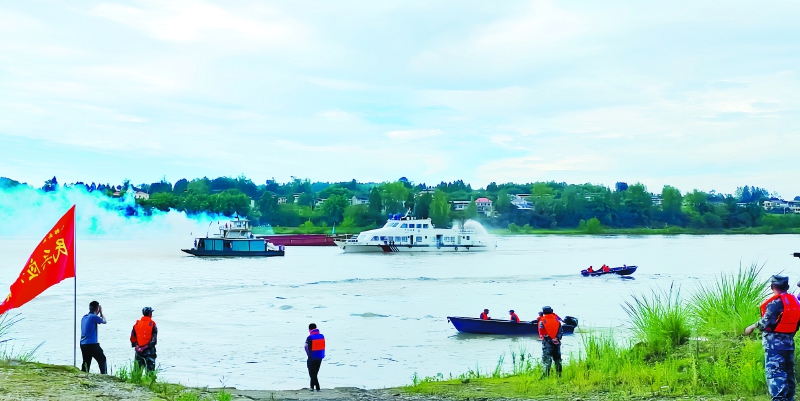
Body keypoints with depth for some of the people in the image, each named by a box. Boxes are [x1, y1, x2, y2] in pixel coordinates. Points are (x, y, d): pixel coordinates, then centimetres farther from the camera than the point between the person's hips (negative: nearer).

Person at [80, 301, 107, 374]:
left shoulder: (84, 317, 10)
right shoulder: (94, 317, -11)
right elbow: (104, 321, 5)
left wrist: (98, 313, 24)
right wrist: (101, 312, 15)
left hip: (83, 344, 7)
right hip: (92, 344, -7)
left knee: (86, 362, 12)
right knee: (102, 359, 2)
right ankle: (104, 375, -6)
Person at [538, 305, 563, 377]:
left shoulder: (542, 321, -6)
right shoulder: (556, 319, 6)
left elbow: (541, 334, -9)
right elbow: (561, 331, 4)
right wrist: (558, 337, 4)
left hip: (547, 342, -4)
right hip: (557, 342, 4)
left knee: (546, 360, -2)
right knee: (558, 359, 16)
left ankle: (545, 375, -7)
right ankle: (559, 374, 22)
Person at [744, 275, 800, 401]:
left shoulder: (775, 302, -14)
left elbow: (765, 322, -18)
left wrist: (752, 327, -4)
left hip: (774, 343, -8)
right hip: (789, 342, 8)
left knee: (775, 372, -12)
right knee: (788, 372, 15)